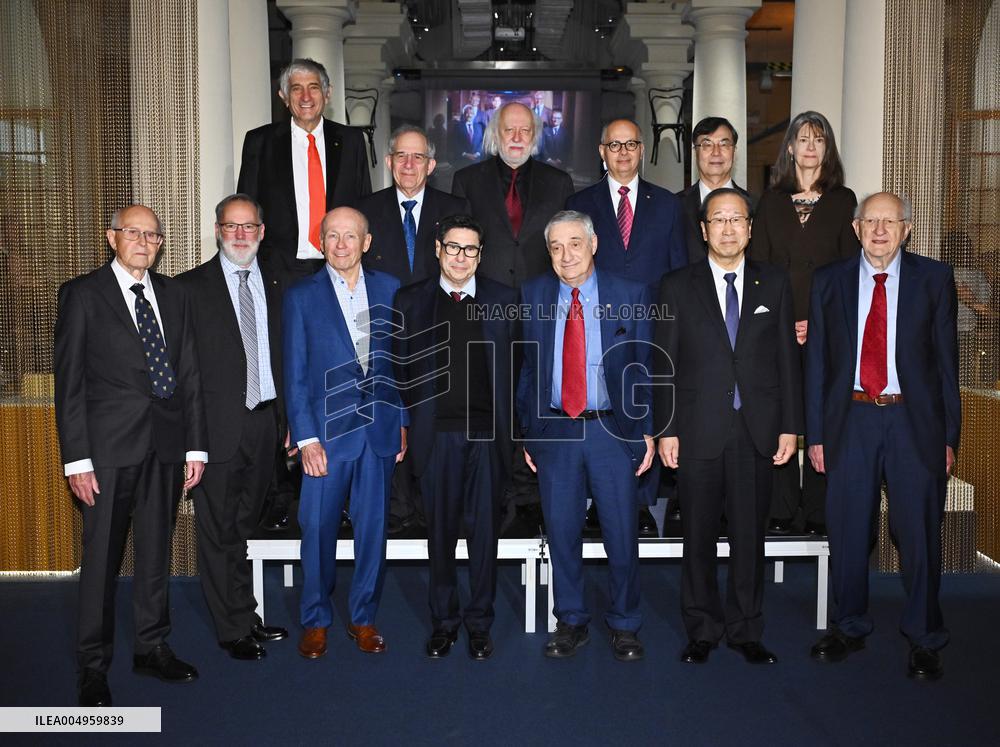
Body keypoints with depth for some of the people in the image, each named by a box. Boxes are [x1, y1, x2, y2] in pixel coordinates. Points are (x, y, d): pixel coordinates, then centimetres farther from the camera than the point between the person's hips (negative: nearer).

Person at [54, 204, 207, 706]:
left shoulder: (174, 296, 12)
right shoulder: (82, 294, 0)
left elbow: (189, 376, 10)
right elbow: (69, 382, -4)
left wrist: (195, 446, 6)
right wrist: (77, 459, -10)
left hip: (165, 447, 4)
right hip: (110, 446, -4)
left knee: (156, 550, 13)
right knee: (101, 557, 3)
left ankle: (151, 646, 28)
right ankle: (93, 666, 17)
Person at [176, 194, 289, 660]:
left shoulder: (274, 289, 12)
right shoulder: (191, 287, -2)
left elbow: (281, 360, 13)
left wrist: (286, 420, 7)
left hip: (263, 424, 4)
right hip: (217, 426, -4)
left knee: (244, 526, 15)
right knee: (220, 531, 3)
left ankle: (245, 616, 28)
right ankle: (235, 628, 15)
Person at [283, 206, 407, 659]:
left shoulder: (389, 290, 6)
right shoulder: (301, 297, 1)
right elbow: (295, 375, -1)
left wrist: (404, 421, 4)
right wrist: (306, 438, -8)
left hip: (380, 429, 2)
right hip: (328, 431, -2)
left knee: (373, 527, 9)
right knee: (318, 529, 4)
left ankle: (364, 617, 24)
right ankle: (315, 621, 22)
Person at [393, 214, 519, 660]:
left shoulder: (503, 300, 7)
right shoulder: (411, 300, 8)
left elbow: (516, 366, 6)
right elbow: (403, 367, 8)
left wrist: (513, 427, 0)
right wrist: (411, 423, 2)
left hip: (488, 432, 0)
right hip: (437, 434, 0)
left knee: (484, 531, 6)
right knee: (440, 531, 8)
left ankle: (479, 622, 20)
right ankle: (443, 621, 22)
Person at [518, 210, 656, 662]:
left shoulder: (631, 296, 0)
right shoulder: (532, 296, 5)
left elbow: (645, 367, 2)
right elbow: (526, 367, 7)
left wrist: (647, 431, -3)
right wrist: (526, 430, 4)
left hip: (613, 429, -1)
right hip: (553, 430, 2)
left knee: (622, 534, 5)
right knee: (561, 532, 9)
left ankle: (624, 625, 25)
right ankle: (571, 622, 26)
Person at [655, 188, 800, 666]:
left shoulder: (774, 283, 8)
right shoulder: (678, 287, 4)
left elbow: (787, 358, 7)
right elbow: (665, 364, 1)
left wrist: (790, 425, 2)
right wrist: (665, 430, -4)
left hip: (758, 432, 1)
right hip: (698, 431, -1)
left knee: (749, 536, 8)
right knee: (699, 537, 8)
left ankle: (745, 631, 23)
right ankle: (702, 631, 23)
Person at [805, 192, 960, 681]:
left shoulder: (934, 278, 4)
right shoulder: (829, 282, 6)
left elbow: (946, 358, 3)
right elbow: (816, 361, 6)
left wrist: (949, 434, -1)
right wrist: (815, 433, 3)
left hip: (914, 420, -1)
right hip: (851, 420, 1)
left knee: (919, 533, 4)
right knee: (848, 533, 8)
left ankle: (924, 640, 21)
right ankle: (849, 628, 26)